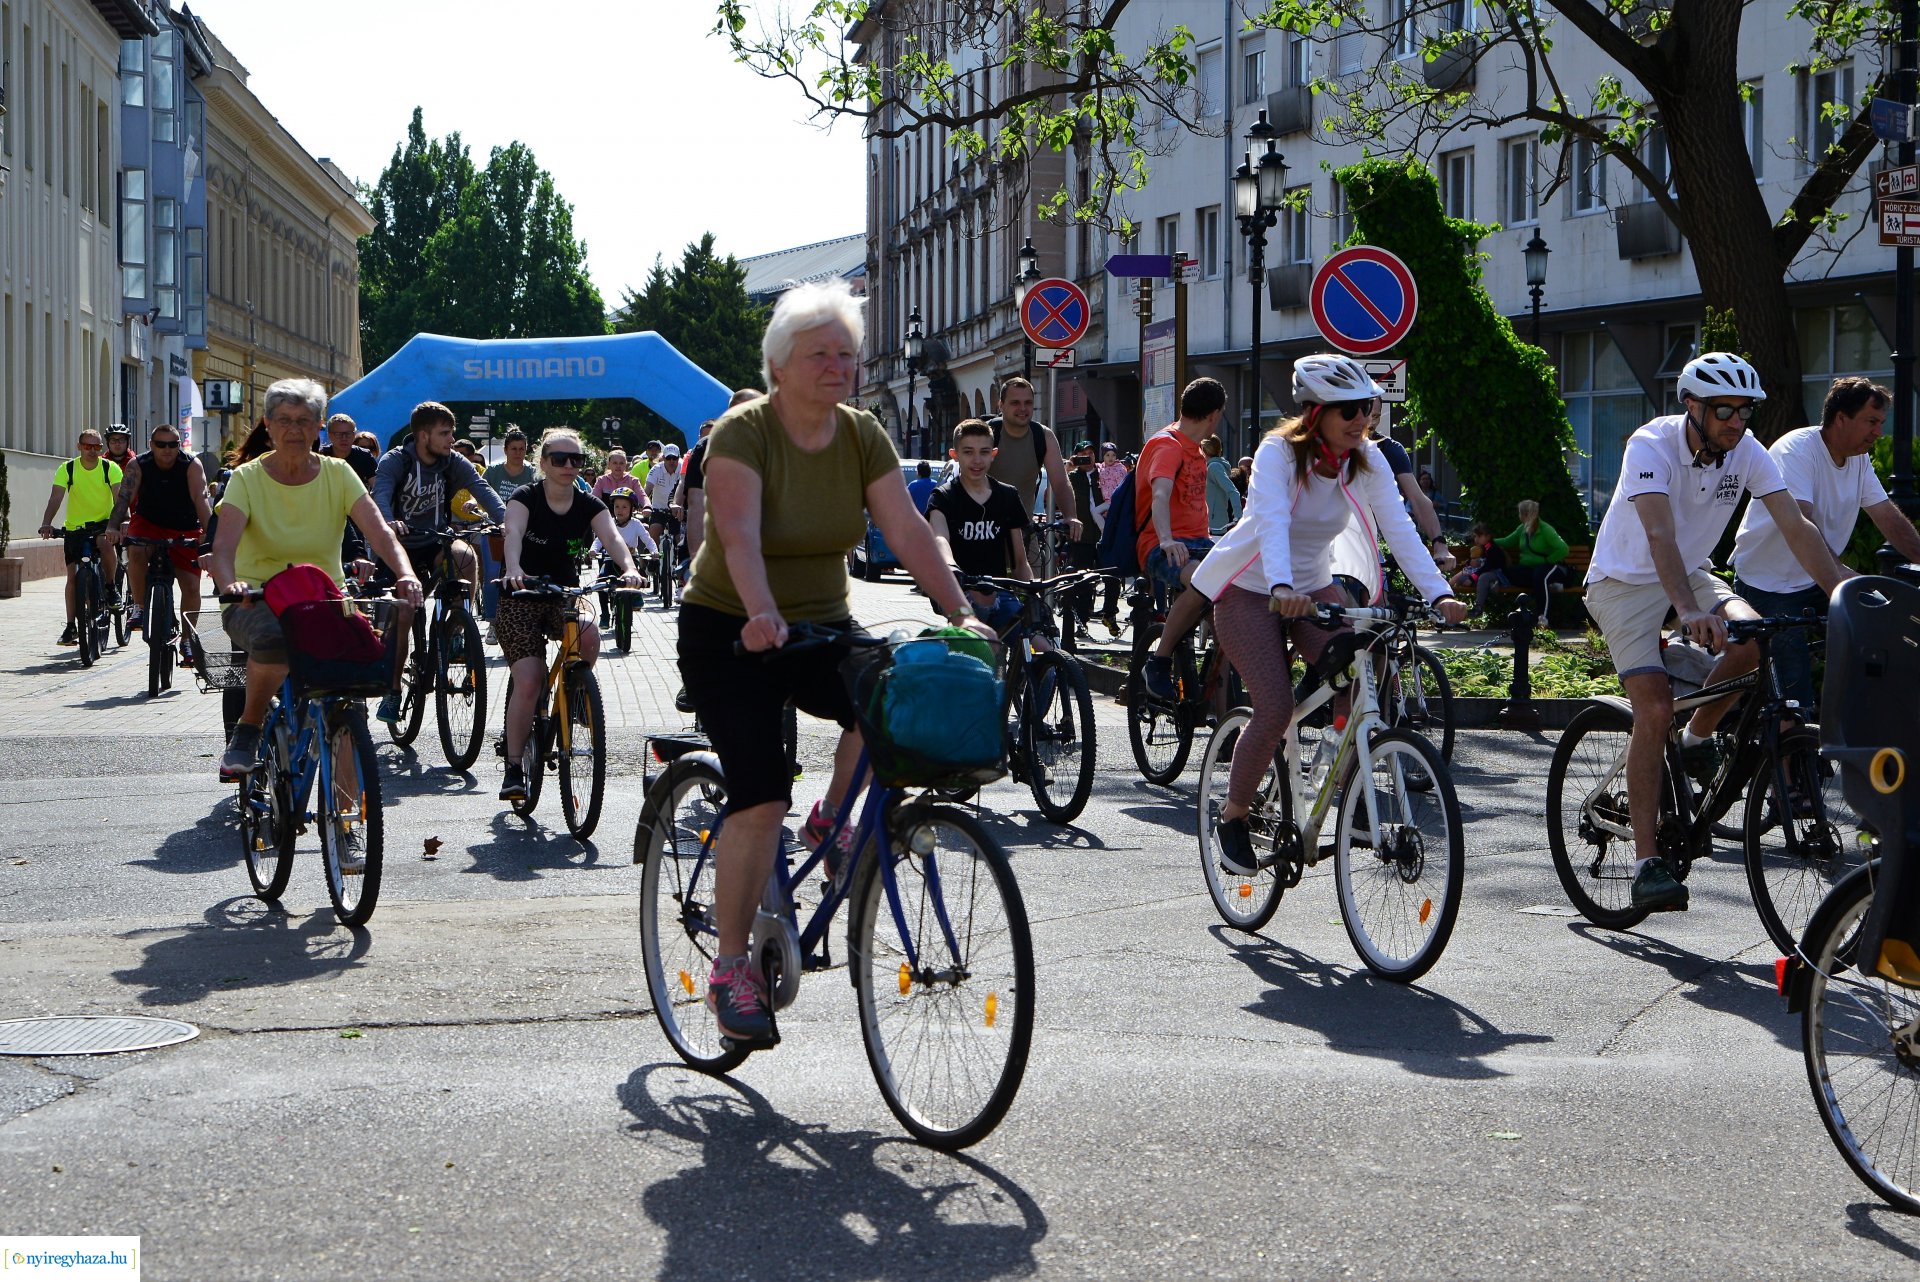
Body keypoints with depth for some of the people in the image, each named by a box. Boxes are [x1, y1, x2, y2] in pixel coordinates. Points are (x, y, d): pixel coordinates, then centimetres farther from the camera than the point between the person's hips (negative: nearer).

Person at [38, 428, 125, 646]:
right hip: (74, 527, 1)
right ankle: (70, 627, 4)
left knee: (106, 543, -36)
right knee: (73, 574, -5)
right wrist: (46, 524, -33)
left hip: (103, 523, -1)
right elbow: (55, 498, -16)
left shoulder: (111, 468, -8)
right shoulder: (67, 469, -6)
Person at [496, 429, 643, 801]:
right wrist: (514, 570, -51)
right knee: (528, 684, -17)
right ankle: (513, 769, -5)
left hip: (566, 595, 3)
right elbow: (513, 533, -29)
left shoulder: (589, 505, -2)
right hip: (521, 597, -3)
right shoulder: (525, 498, -10)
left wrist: (629, 568, -41)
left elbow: (611, 537, -19)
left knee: (589, 634, -33)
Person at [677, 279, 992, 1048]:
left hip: (820, 626, 4)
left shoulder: (862, 438, -1)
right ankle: (730, 969, -4)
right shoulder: (743, 433, -16)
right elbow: (739, 536, -31)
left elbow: (907, 532, -9)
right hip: (730, 636, -4)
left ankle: (833, 823, 1)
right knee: (761, 795, -17)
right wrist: (761, 614, -48)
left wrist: (961, 615, -22)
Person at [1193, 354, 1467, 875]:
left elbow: (1399, 528, -20)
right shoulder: (1278, 453, -22)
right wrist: (1282, 589, -57)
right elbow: (1272, 522, -38)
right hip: (1248, 588, -4)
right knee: (1276, 709, -19)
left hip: (1313, 584, 5)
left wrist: (1439, 593, -35)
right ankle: (1232, 818, 2)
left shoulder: (1367, 460, -9)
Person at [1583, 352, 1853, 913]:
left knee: (1752, 635, -26)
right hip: (1626, 579, -5)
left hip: (1690, 573, 5)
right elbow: (1659, 535, -39)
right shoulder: (1652, 446, -26)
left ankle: (1698, 737, 2)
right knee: (1655, 710, -20)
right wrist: (1690, 611, -53)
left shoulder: (1748, 453, -11)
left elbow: (1795, 528, -16)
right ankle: (1647, 862, -17)